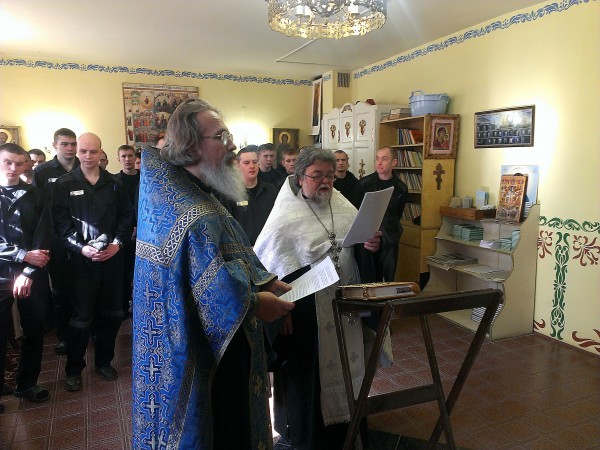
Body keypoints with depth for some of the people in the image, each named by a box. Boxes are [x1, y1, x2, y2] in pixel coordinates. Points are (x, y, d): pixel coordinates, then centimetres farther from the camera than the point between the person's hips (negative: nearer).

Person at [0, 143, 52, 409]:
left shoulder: (35, 196, 7)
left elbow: (43, 237, -2)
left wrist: (28, 272, -12)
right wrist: (24, 256, -14)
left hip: (33, 276, 2)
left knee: (34, 330, 10)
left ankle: (26, 384, 27)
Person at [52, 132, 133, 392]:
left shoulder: (114, 184, 8)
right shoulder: (64, 185, 1)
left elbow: (127, 217, 6)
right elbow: (61, 222, -5)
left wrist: (118, 243, -9)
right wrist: (81, 247, -18)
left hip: (112, 257, 3)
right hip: (81, 259, -2)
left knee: (112, 313, 10)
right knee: (81, 317, 2)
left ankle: (103, 361, 30)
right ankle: (73, 368, 22)